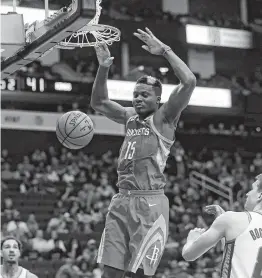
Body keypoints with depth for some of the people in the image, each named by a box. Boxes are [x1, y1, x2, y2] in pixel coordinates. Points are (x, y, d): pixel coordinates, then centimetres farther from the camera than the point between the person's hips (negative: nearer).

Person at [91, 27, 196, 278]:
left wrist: (165, 51, -10)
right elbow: (98, 103, 28)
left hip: (149, 202, -7)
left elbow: (189, 82, -15)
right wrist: (103, 68, 14)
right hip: (122, 200, 7)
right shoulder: (130, 116, 19)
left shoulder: (164, 117, -1)